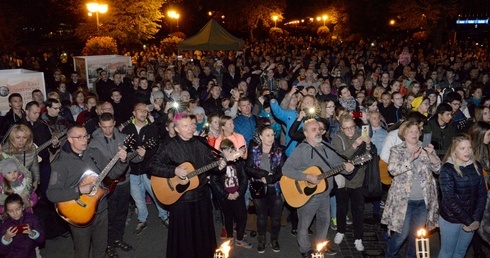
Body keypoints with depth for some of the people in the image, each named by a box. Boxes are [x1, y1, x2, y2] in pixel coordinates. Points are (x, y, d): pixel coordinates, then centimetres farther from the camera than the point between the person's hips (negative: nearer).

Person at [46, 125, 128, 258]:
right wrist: (79, 190, -31)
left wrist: (122, 161, -16)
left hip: (101, 210, 4)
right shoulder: (61, 163, -16)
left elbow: (112, 173, 3)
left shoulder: (95, 153, 0)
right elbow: (52, 194, -22)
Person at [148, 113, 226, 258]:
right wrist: (174, 171, -24)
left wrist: (219, 166, -15)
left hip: (202, 195, 4)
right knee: (183, 234, 9)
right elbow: (152, 166, -15)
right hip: (181, 198, -4)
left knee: (204, 231, 18)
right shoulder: (168, 147, -13)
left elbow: (210, 162, 8)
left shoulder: (200, 143, 1)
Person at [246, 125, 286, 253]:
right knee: (261, 217, 12)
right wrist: (266, 174, -17)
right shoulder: (254, 150, -2)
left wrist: (268, 179, -19)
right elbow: (249, 169, -10)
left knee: (276, 217, 8)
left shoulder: (280, 151, -3)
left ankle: (274, 239, 30)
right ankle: (261, 240, 30)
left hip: (276, 189, 0)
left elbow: (282, 171, -10)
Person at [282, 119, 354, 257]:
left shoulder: (326, 148, 4)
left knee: (325, 221, 22)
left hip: (325, 194, 7)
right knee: (304, 224, 9)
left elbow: (338, 163, 6)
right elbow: (286, 169, -25)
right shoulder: (301, 150, -18)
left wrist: (346, 167, -17)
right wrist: (306, 177, -30)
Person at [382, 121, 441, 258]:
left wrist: (431, 154, -16)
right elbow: (393, 169, -17)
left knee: (416, 233, 14)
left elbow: (438, 168, 0)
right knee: (402, 233, 1)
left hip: (423, 200, 3)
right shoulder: (396, 150, -2)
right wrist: (411, 159, -25)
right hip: (404, 200, -3)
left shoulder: (426, 149, 7)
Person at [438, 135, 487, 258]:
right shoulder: (447, 169, -15)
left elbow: (482, 194, -1)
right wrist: (469, 221, -17)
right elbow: (449, 199, -19)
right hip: (450, 219, -4)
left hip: (471, 220, 4)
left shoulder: (476, 166, -1)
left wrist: (476, 219, -9)